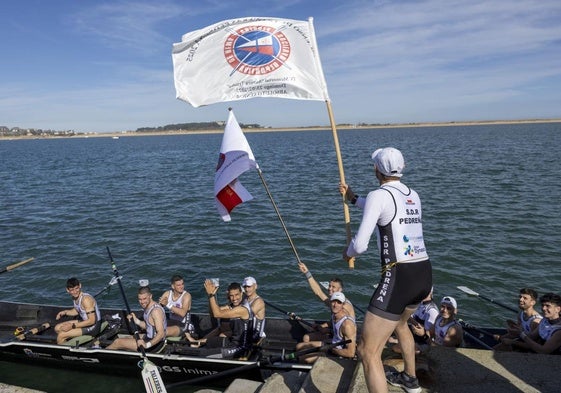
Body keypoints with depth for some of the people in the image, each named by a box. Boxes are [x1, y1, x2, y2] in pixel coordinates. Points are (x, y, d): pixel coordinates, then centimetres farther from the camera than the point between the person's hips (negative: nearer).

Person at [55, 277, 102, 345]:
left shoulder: (86, 299, -26)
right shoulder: (75, 297, -1)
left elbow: (92, 321, -26)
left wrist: (72, 326, -24)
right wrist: (65, 312, 3)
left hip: (93, 326, -9)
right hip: (84, 321, 9)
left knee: (61, 336, -12)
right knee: (57, 328, 12)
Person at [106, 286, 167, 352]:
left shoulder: (156, 310, -25)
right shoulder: (147, 307, 4)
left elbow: (161, 334, -31)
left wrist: (147, 345, -38)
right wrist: (136, 320, 1)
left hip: (155, 344, -9)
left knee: (118, 342, -1)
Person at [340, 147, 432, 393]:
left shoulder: (378, 195, -10)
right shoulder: (413, 195, 13)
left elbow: (360, 244, -15)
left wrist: (348, 253, 8)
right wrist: (353, 198, 40)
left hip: (399, 278, -9)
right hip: (424, 274, 9)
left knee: (368, 352, -3)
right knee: (399, 322, 37)